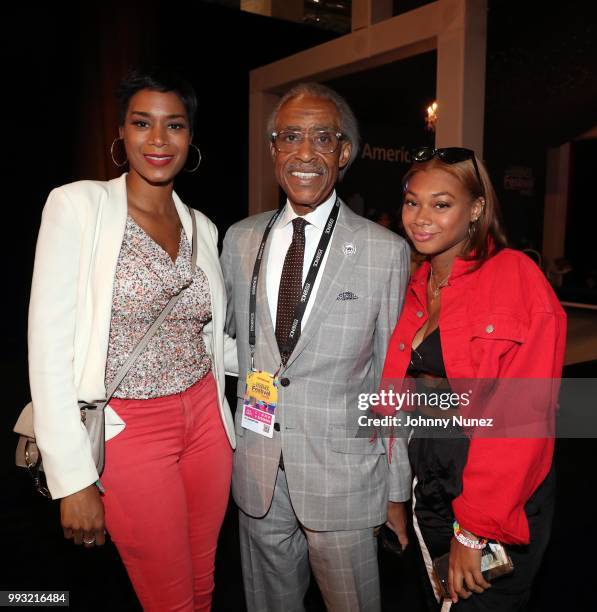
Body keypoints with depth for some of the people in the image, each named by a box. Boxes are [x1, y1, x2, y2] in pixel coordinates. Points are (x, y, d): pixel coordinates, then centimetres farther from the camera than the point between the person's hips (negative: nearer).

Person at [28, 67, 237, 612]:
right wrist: (73, 480, -13)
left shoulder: (201, 226, 6)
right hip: (130, 431, -4)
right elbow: (49, 348, -13)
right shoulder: (79, 205, -10)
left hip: (205, 418, 5)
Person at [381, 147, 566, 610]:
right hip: (431, 495, 6)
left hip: (501, 507, -6)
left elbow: (522, 414, -21)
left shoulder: (516, 276, -16)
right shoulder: (419, 289, 4)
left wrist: (474, 529, -19)